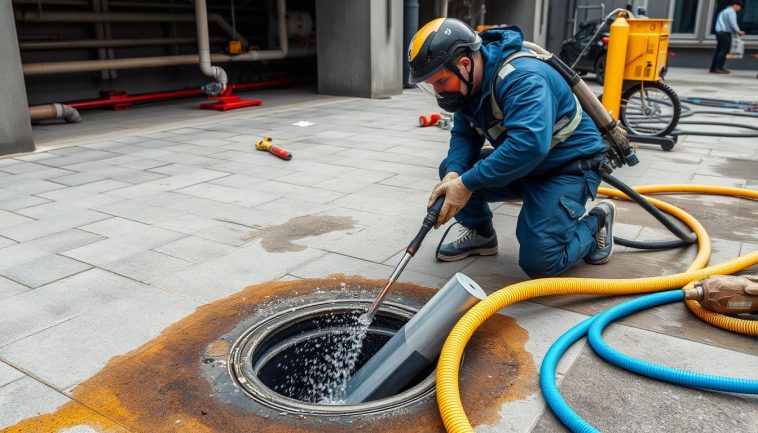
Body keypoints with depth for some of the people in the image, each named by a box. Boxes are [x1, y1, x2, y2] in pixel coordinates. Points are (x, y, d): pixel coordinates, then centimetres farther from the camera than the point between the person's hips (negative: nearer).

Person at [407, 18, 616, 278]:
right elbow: (464, 136, -1)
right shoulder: (468, 82, -3)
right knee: (451, 169, -6)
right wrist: (454, 175, -23)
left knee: (539, 261, -18)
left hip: (569, 167, -8)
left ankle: (595, 223, 10)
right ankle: (480, 234, 14)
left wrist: (467, 184, -38)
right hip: (523, 166, 8)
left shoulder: (521, 78, -30)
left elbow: (529, 145, -43)